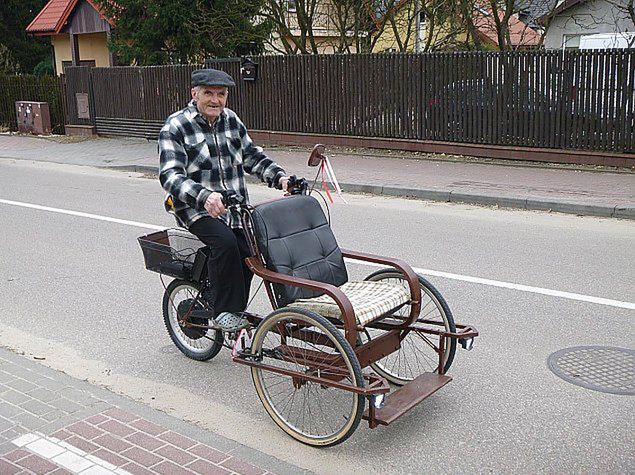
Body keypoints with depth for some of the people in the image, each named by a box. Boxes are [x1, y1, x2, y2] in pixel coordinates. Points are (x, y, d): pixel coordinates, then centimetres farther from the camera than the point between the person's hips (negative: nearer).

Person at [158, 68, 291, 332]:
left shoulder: (231, 120, 11)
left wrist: (280, 176, -1)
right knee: (225, 241, -31)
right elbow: (170, 176, -19)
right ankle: (224, 311, -16)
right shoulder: (175, 127, -8)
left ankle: (213, 296, 7)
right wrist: (204, 196, -36)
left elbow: (252, 156, 18)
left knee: (248, 250, -18)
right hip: (196, 208, -5)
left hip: (235, 206, 5)